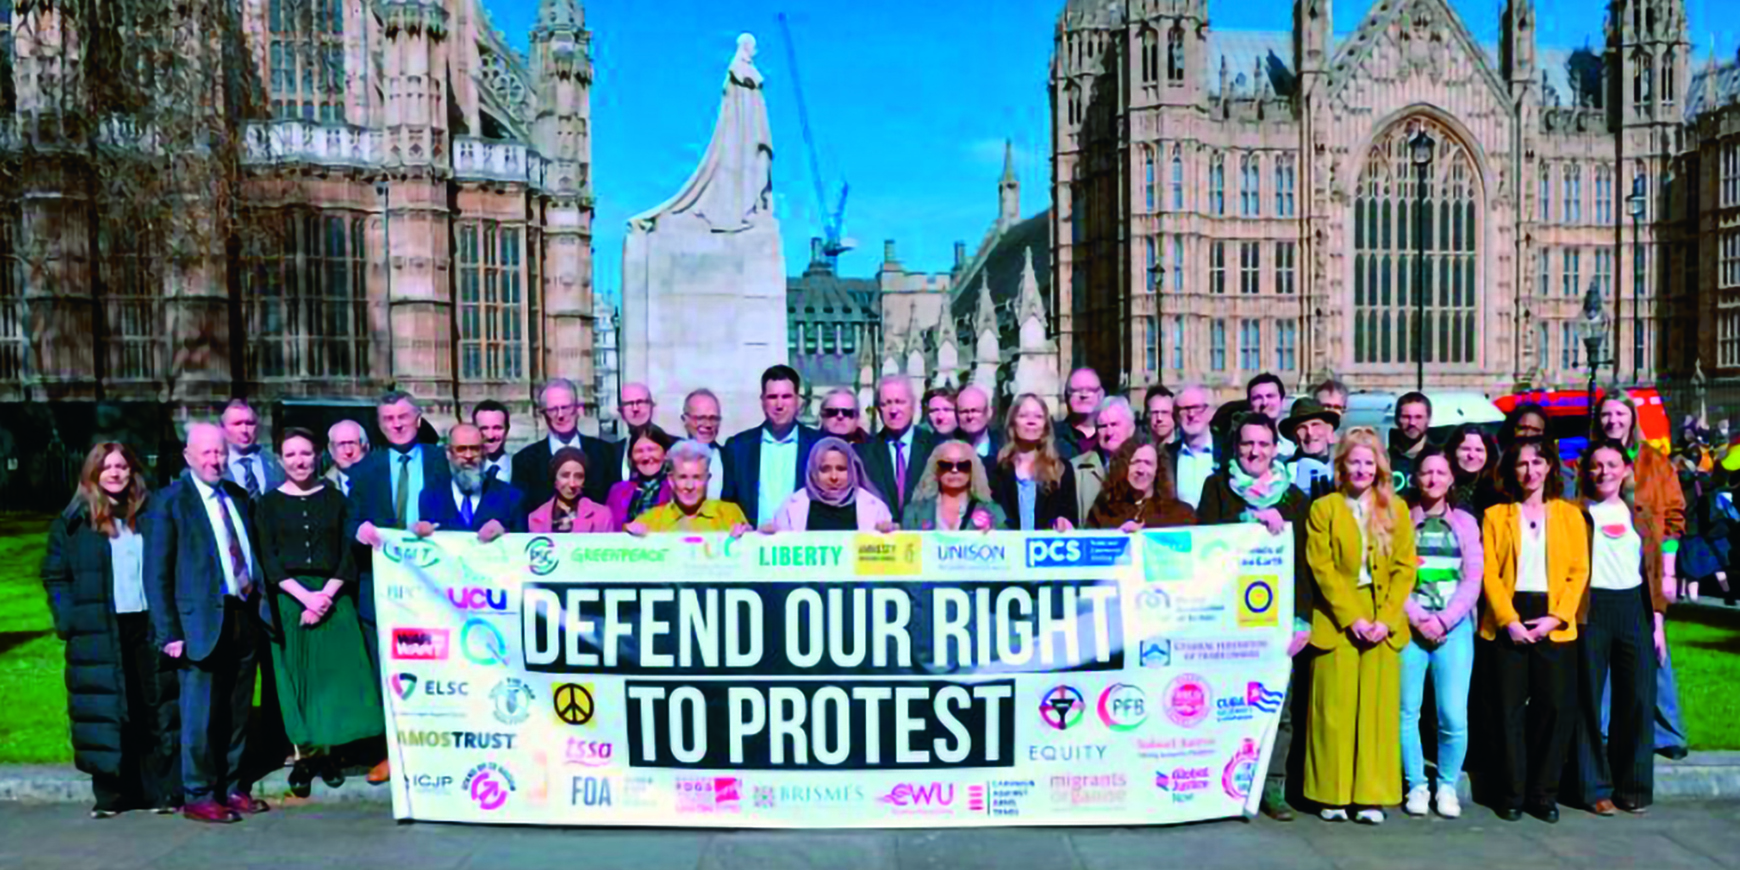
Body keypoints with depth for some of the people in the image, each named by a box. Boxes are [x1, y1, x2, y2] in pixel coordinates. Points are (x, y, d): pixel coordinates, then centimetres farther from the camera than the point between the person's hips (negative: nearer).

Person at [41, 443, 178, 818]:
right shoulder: (74, 520, 4)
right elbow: (54, 575, 4)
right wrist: (69, 621, -7)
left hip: (149, 626, 1)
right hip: (98, 635, -1)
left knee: (156, 708, 3)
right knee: (106, 711, 3)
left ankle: (161, 790, 10)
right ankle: (110, 794, 14)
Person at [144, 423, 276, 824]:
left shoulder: (238, 497, 13)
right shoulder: (169, 502, -5)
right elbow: (157, 573, -7)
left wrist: (260, 602, 7)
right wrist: (169, 632, -12)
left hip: (245, 616, 6)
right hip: (202, 622, -5)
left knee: (238, 712, 13)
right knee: (201, 715, 2)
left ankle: (233, 788, 25)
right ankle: (198, 796, 16)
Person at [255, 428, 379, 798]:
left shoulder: (335, 499, 7)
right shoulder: (269, 503, 5)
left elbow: (348, 554, 2)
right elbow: (268, 560, -2)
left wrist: (326, 594, -11)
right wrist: (304, 596, -13)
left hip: (332, 596, 1)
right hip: (289, 598, 0)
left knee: (335, 672, 0)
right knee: (295, 675, 1)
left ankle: (326, 752, 10)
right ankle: (303, 755, 8)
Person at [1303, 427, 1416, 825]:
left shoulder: (1396, 509, 8)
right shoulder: (1324, 508, 2)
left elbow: (1405, 569, 3)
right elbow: (1322, 569, -4)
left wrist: (1386, 619, -8)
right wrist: (1353, 618, -12)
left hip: (1384, 624, 2)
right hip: (1337, 622, -2)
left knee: (1377, 709, 4)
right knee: (1335, 710, 1)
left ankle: (1371, 796, 11)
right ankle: (1333, 795, 9)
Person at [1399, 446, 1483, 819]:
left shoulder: (1465, 522, 11)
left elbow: (1473, 579, 5)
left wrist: (1444, 620, -6)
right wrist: (1418, 619, -8)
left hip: (1454, 626, 1)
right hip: (1409, 625, -1)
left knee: (1454, 715, -4)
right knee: (1407, 711, -2)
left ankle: (1447, 786, 13)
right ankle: (1417, 785, 12)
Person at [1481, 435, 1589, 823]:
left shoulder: (1570, 514, 10)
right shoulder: (1495, 515, 7)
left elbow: (1579, 572, 4)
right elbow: (1489, 574, 0)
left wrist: (1556, 617, -9)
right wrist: (1509, 620, -11)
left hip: (1554, 623, 1)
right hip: (1507, 621, -1)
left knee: (1556, 706, 0)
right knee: (1509, 708, 1)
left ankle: (1544, 793, 14)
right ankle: (1511, 794, 10)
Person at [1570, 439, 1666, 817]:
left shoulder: (1641, 516, 14)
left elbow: (1654, 571, 14)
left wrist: (1657, 622, 9)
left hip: (1634, 609, 4)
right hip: (1590, 611, -3)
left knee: (1638, 698, 3)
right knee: (1590, 700, 0)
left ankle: (1632, 786, 17)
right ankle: (1596, 787, 9)